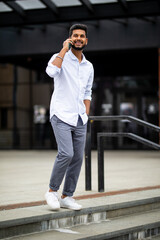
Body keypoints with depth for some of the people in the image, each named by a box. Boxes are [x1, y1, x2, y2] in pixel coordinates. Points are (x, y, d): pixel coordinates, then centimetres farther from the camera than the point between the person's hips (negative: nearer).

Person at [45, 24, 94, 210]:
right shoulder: (60, 58, -2)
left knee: (78, 158, 3)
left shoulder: (89, 67, 15)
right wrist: (64, 49, -18)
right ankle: (52, 191, 0)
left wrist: (86, 114, 12)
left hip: (80, 119, 6)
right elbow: (51, 71, -26)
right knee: (66, 154, -18)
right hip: (61, 116, -6)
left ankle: (67, 197, 13)